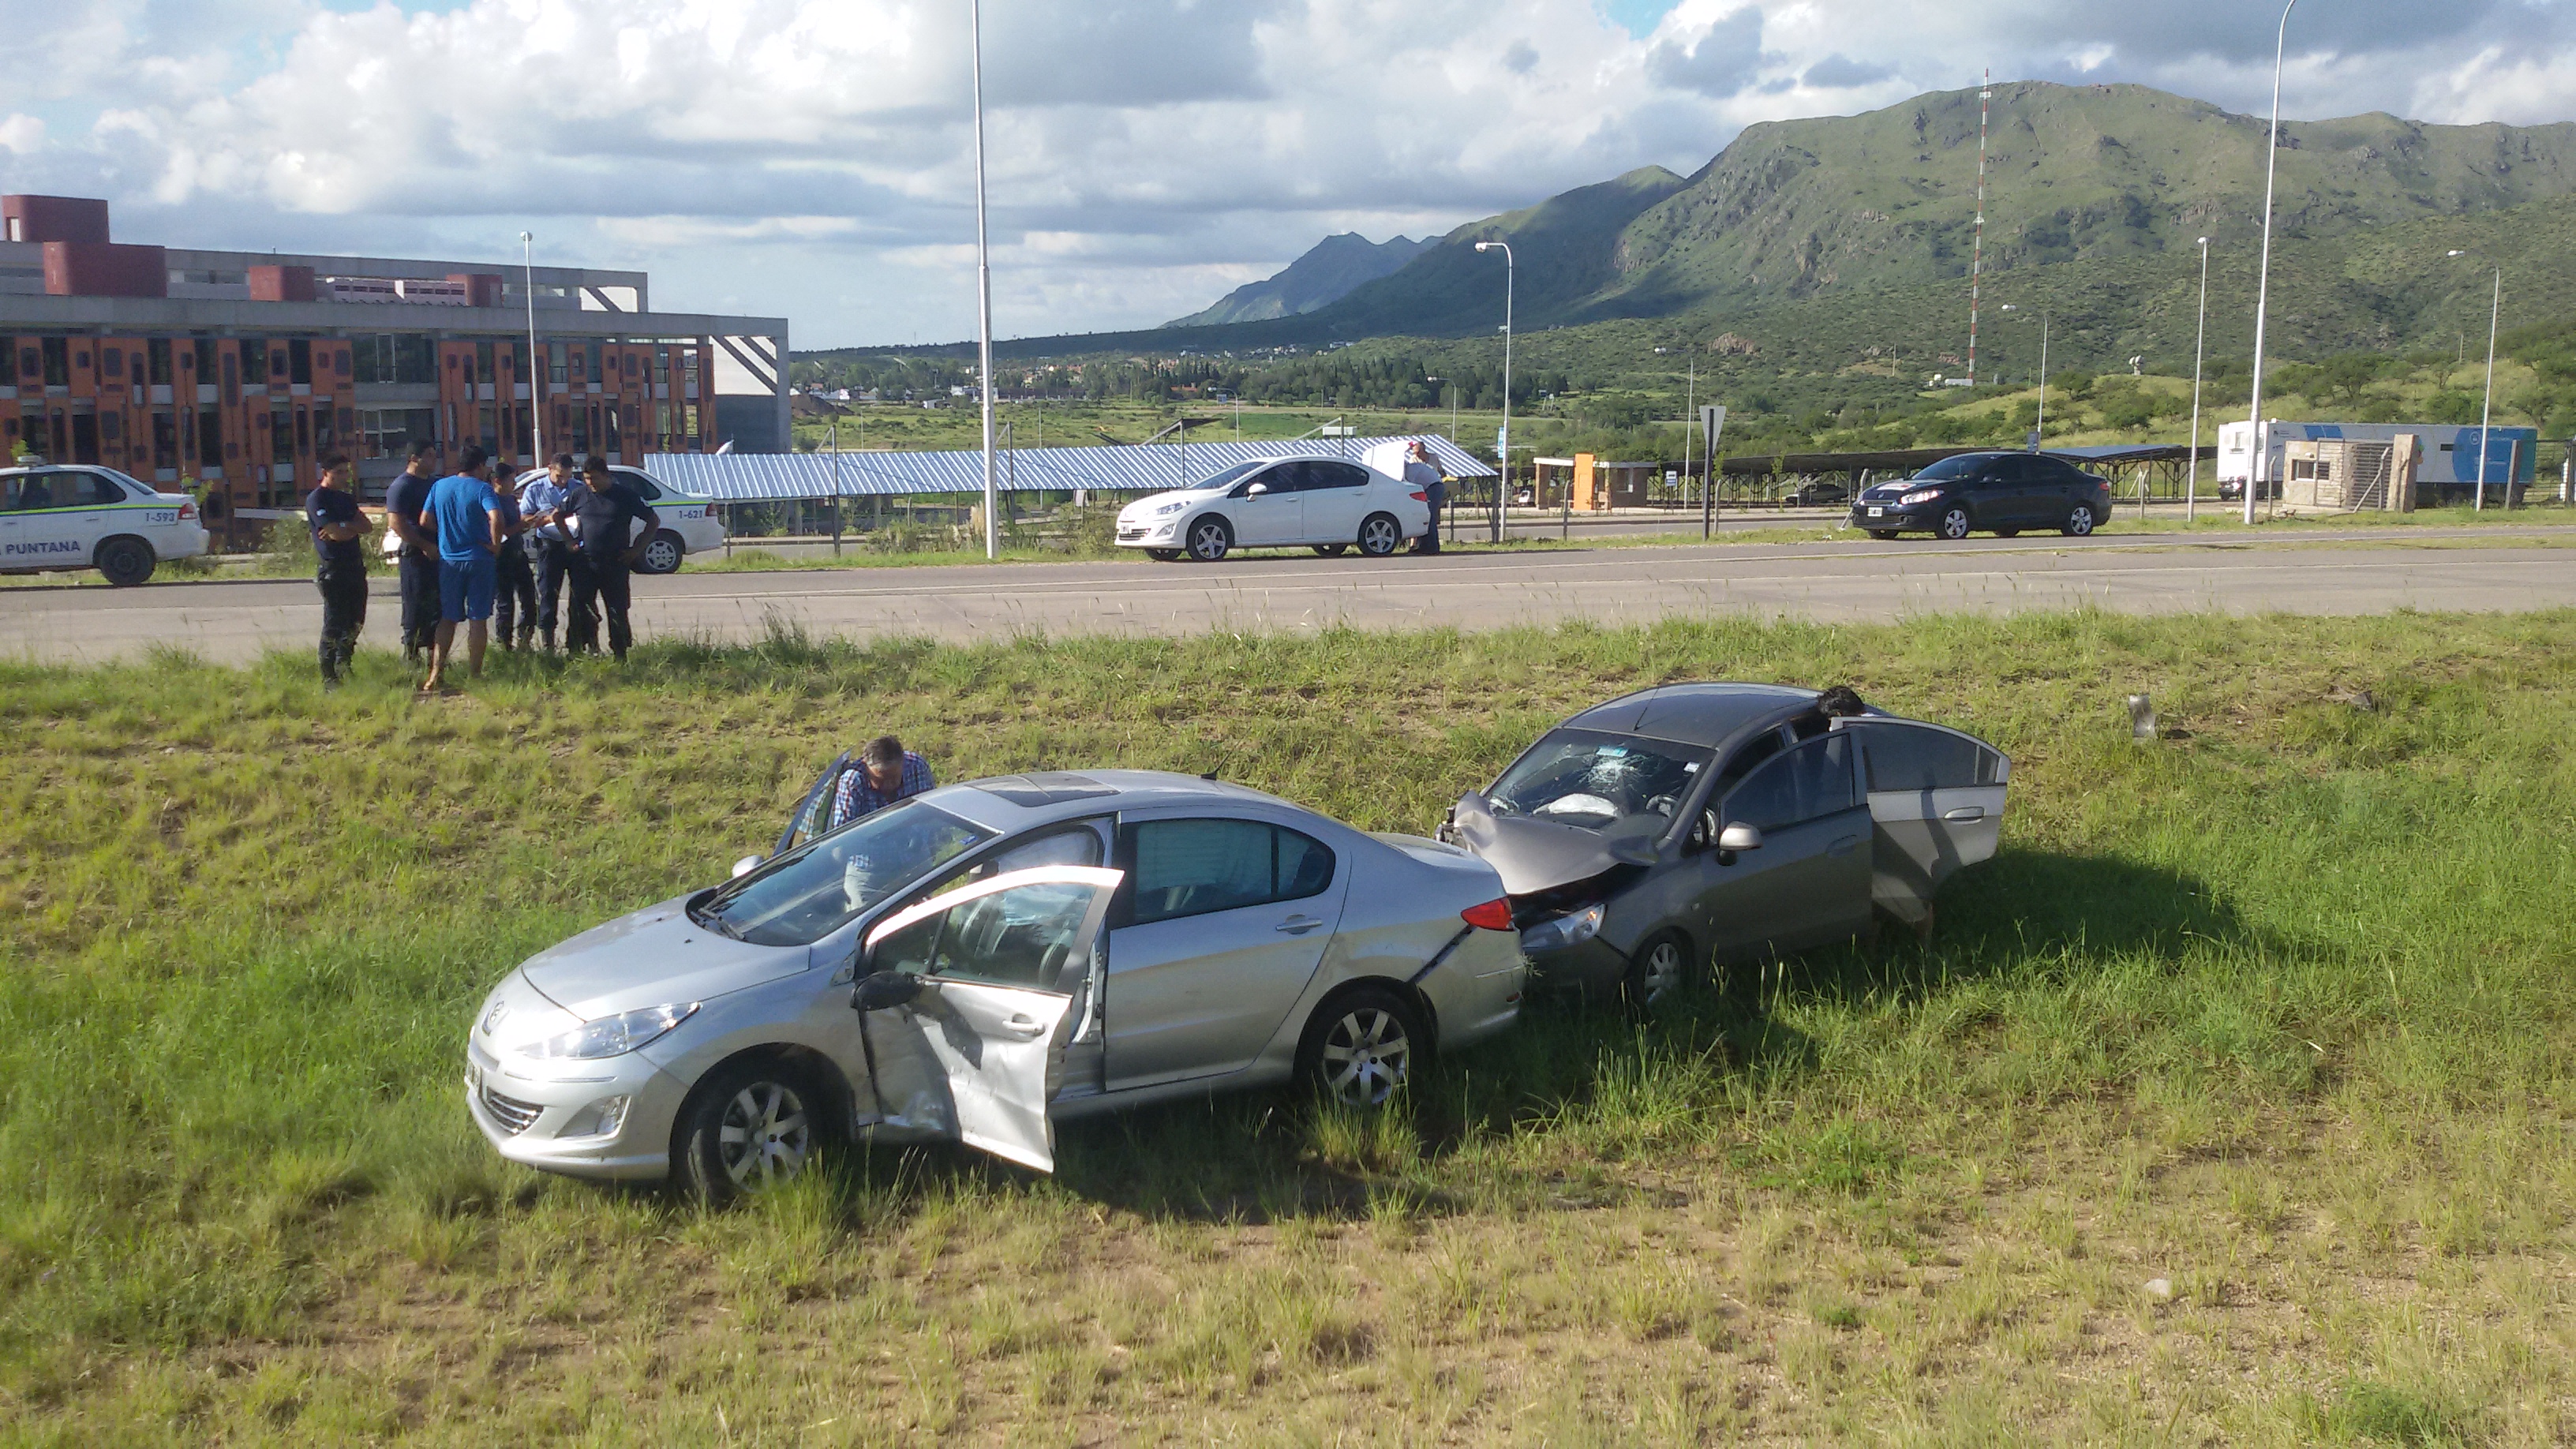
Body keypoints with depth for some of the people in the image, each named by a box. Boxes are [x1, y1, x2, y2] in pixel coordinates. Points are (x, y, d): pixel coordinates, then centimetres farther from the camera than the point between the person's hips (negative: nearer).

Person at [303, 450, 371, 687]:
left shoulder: (346, 498, 18)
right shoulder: (317, 499, -8)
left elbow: (365, 526, 6)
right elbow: (336, 534, -18)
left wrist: (343, 527, -12)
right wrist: (354, 528, 2)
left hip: (355, 566, 8)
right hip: (333, 569, -8)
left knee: (355, 622, 14)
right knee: (334, 624, -6)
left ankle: (343, 667, 30)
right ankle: (329, 678, -2)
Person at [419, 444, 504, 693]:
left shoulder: (439, 486, 4)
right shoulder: (481, 488, -10)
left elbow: (425, 521, 4)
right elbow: (495, 518, -26)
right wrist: (495, 544, -13)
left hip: (449, 560, 4)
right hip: (479, 560, -4)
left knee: (448, 619, 12)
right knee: (478, 619, 4)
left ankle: (436, 675, 4)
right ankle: (474, 675, 6)